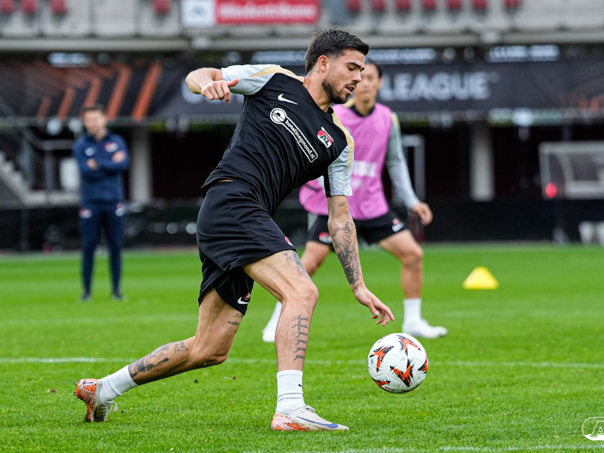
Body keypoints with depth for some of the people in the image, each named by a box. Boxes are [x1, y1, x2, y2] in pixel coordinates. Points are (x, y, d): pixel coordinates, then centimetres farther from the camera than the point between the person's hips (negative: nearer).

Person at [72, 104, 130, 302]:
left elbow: (124, 164, -6)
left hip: (113, 202, 1)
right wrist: (112, 163, -6)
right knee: (88, 247, -3)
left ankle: (116, 289, 7)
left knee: (116, 247, 0)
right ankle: (86, 290, 3)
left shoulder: (117, 141, 10)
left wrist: (98, 164, -8)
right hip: (90, 202, -1)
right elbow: (86, 170, -10)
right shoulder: (80, 145, 4)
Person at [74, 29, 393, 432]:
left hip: (248, 225, 7)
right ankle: (290, 409, -31)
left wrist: (359, 286, 11)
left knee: (209, 351, 8)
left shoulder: (338, 142, 19)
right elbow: (197, 76, 9)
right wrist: (209, 82, -16)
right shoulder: (274, 80, 7)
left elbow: (340, 218, 18)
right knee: (302, 291, -24)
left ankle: (102, 389, 23)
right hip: (230, 200, -7)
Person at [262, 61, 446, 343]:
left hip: (372, 207, 5)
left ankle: (413, 322, 12)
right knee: (310, 262, -15)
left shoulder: (387, 120, 4)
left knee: (412, 254, -3)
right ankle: (278, 322, 1)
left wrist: (410, 201, 9)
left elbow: (395, 161, 15)